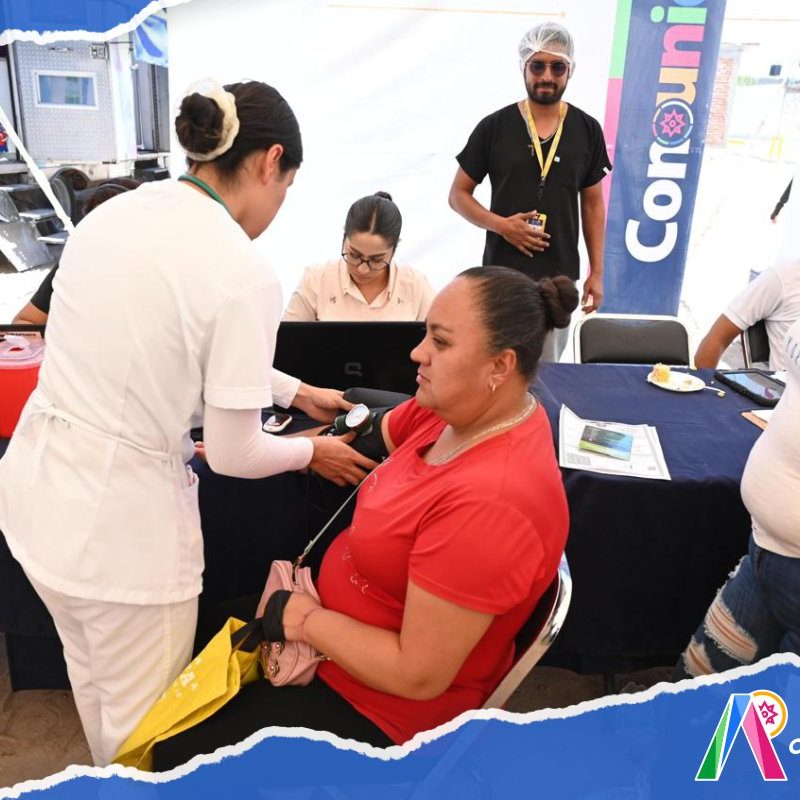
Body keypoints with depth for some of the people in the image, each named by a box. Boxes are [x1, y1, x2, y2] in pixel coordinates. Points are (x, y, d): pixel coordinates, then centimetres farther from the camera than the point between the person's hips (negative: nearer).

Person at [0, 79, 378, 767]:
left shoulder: (116, 212, 1)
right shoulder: (245, 274, -22)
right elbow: (235, 455, -14)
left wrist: (297, 391, 23)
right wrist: (313, 452, 7)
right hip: (120, 518, -8)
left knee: (93, 679, 34)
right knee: (141, 725, 20)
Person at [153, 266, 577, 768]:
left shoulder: (487, 504, -37)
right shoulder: (458, 407, -10)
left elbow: (418, 676, -30)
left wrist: (304, 620, -18)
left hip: (383, 709, -8)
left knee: (176, 756, 4)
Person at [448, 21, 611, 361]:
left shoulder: (587, 130, 4)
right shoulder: (494, 126, -2)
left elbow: (593, 203, 10)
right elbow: (458, 194, 2)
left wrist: (596, 271, 6)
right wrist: (501, 224, -14)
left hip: (559, 276, 2)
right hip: (502, 273, -1)